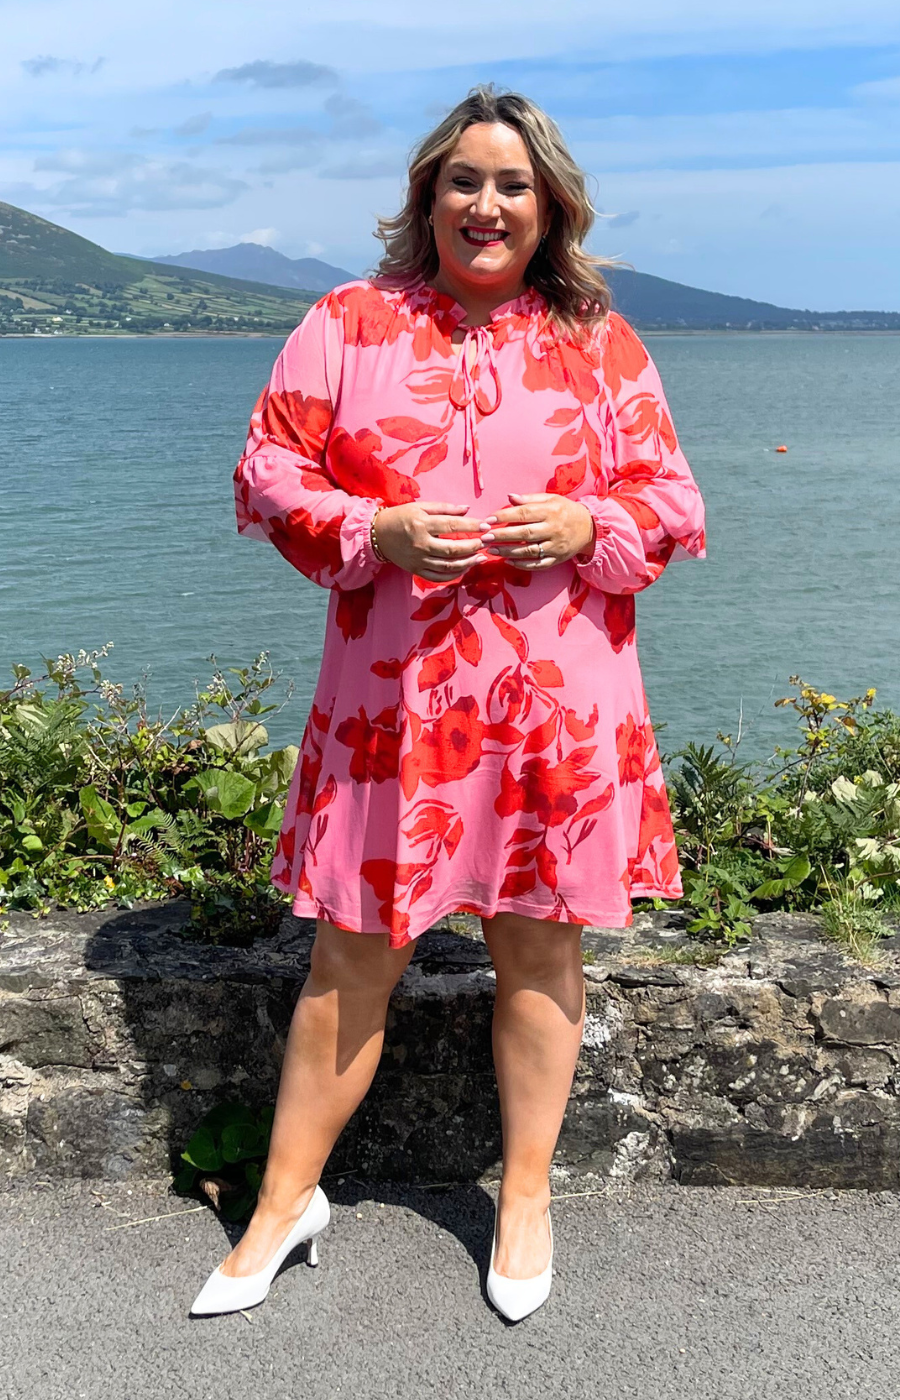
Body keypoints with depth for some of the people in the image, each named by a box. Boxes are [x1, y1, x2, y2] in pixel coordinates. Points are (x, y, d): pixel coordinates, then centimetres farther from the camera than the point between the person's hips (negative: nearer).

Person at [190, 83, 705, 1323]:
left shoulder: (601, 345, 7)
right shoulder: (347, 325, 5)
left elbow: (675, 509, 8)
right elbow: (268, 474, 3)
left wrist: (587, 527, -14)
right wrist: (375, 534, -15)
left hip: (558, 706, 1)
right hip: (391, 702, 0)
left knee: (537, 943, 11)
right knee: (352, 954, 6)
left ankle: (526, 1198, 31)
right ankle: (287, 1198, 27)